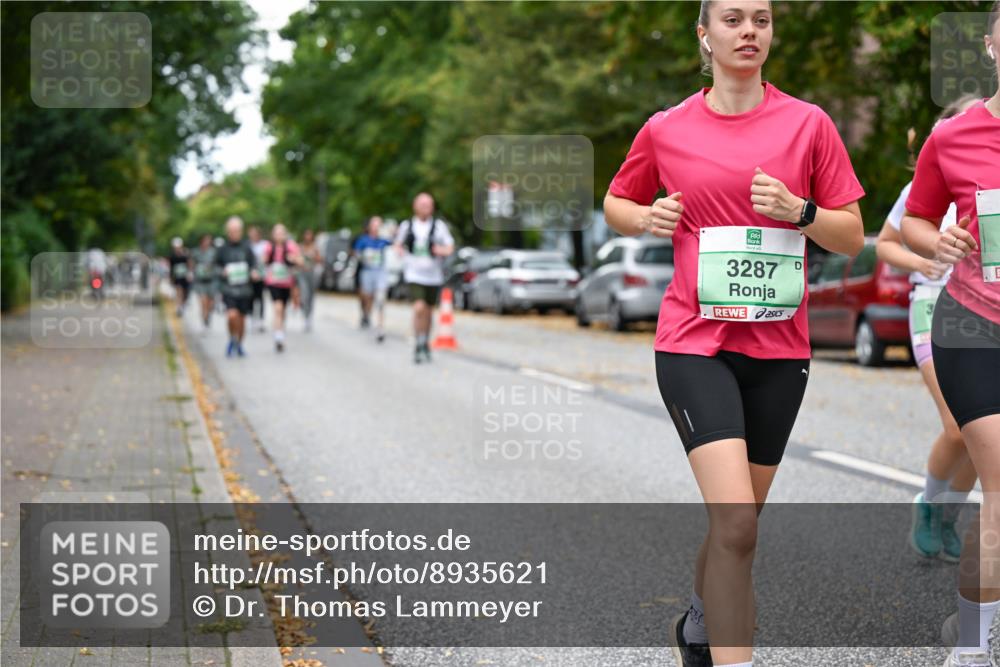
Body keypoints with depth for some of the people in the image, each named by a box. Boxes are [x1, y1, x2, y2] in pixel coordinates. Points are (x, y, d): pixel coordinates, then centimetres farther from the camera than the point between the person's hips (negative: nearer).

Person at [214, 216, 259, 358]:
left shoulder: (247, 248, 3)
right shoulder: (222, 249, 0)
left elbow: (254, 264, 10)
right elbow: (216, 267, 7)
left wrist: (254, 273, -12)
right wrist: (223, 272, -14)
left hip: (245, 289, 2)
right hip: (229, 288, -2)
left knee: (242, 318, 8)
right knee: (232, 315, -20)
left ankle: (239, 345, 28)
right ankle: (232, 339, 7)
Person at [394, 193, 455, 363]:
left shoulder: (439, 226, 0)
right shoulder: (406, 226, 3)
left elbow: (450, 247, 2)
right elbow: (398, 244, 18)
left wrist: (442, 250, -20)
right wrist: (403, 253, -3)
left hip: (434, 276, 2)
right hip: (414, 275, -1)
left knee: (429, 311, 12)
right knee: (419, 308, -19)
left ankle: (426, 343, 31)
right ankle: (419, 346, -10)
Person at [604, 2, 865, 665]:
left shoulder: (808, 123, 2)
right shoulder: (666, 130, 2)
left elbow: (853, 237, 4)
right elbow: (616, 204, 18)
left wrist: (798, 210, -15)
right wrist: (648, 218, -4)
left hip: (779, 345, 2)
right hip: (695, 342, -2)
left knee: (738, 521, 14)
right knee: (736, 521, -18)